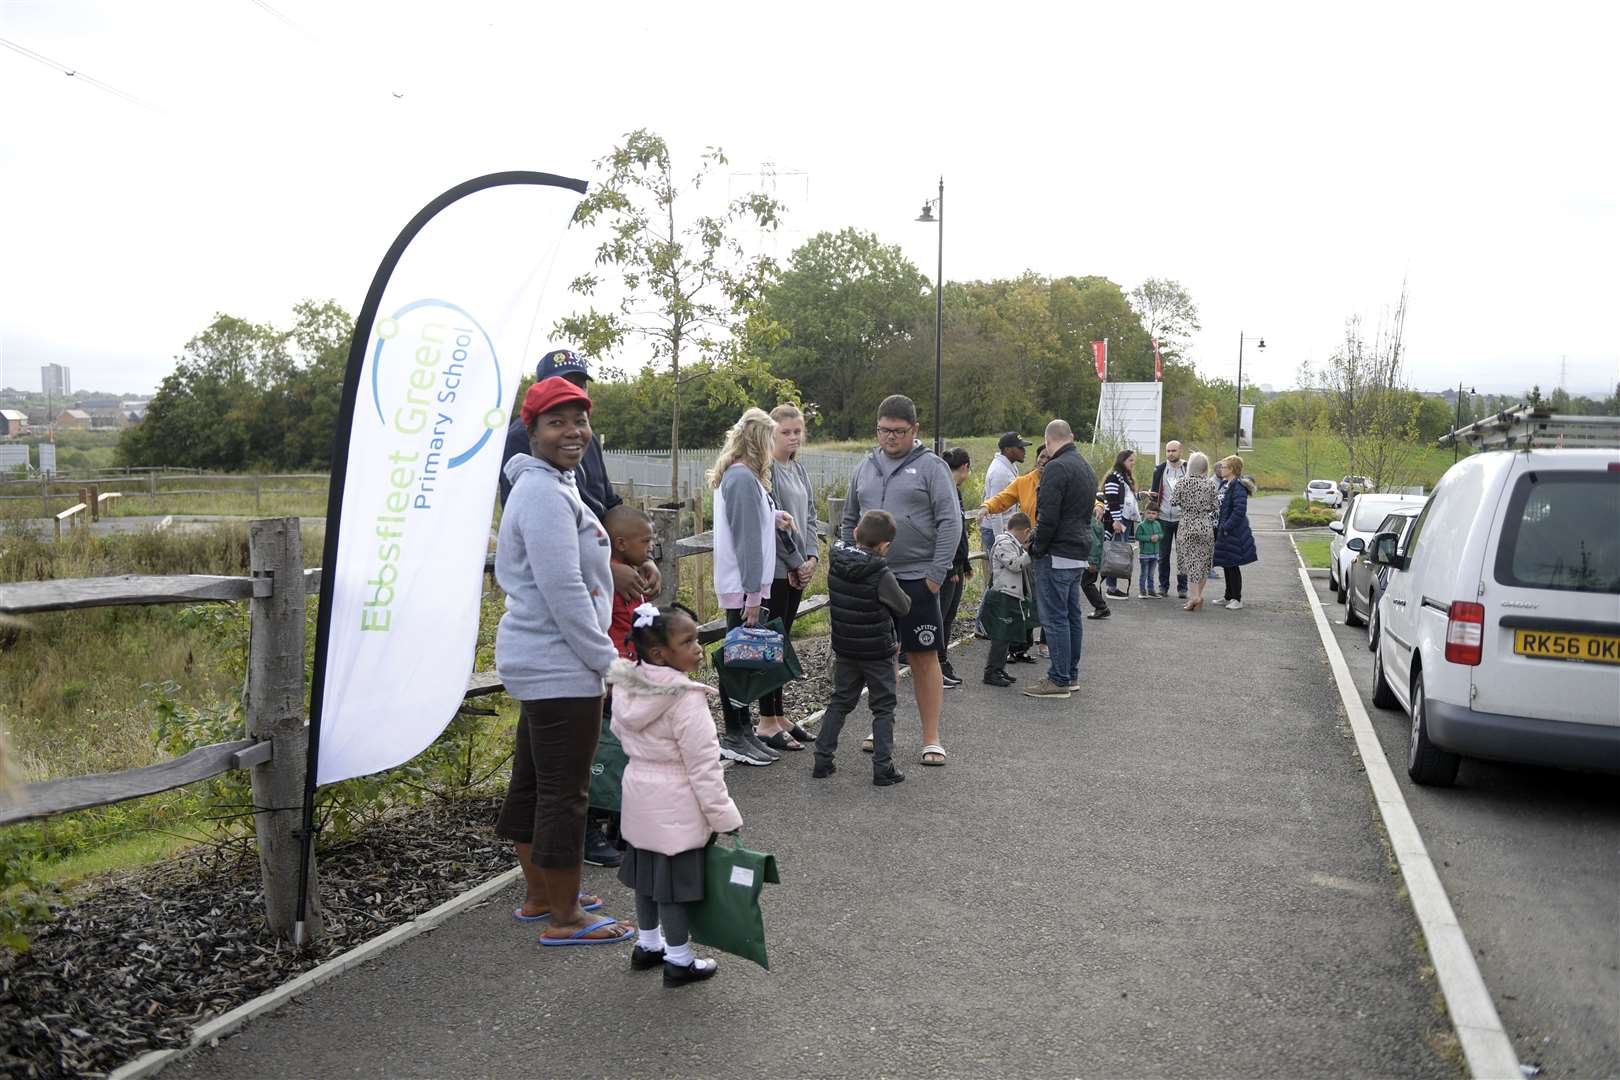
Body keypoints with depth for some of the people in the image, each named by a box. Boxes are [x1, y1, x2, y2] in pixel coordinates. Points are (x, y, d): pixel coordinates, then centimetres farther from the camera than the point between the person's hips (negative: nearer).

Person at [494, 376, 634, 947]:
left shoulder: (547, 487, 16)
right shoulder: (546, 495, -19)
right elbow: (564, 592, -24)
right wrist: (609, 659, -16)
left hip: (537, 661, 11)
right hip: (561, 667, -11)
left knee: (532, 782, 19)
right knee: (564, 791, -1)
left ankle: (539, 895, 34)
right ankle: (564, 919, 11)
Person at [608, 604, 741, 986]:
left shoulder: (626, 688, -2)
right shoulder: (687, 699, -25)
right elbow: (704, 766, -23)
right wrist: (724, 819, -16)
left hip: (639, 796, 8)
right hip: (676, 806, -8)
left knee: (647, 872, 21)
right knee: (676, 882, 5)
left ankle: (647, 945, 37)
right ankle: (679, 961, 18)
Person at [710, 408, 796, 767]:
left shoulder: (735, 474, 13)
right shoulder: (744, 478, -18)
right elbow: (747, 539, -21)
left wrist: (771, 517, 13)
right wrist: (753, 593, -20)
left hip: (742, 584, 10)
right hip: (743, 587, -10)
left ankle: (744, 731, 23)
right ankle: (734, 737, 6)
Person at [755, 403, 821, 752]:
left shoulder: (799, 469, 14)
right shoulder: (766, 469, -12)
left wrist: (812, 557, 0)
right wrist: (797, 563, -10)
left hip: (797, 570, 8)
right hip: (775, 569, -8)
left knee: (781, 642, 13)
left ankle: (780, 717, 21)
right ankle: (767, 723, 4)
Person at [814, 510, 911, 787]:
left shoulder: (835, 564, -5)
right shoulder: (881, 575, -22)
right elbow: (903, 607, -10)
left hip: (844, 649, 5)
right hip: (878, 653, -5)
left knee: (840, 701, 18)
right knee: (883, 708, 8)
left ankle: (822, 759, 18)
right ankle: (883, 768, 8)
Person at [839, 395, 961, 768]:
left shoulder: (931, 467, -3)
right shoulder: (865, 468, 12)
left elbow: (950, 522, -9)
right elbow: (849, 521, 18)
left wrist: (936, 574, -13)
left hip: (916, 579, -4)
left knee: (923, 657, 1)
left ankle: (931, 739, 9)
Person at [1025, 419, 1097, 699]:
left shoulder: (1056, 468, -16)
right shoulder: (1086, 468, 15)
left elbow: (1048, 517, -21)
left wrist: (1037, 548, -8)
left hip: (1057, 555, -10)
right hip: (1080, 554, 10)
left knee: (1055, 618, -4)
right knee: (1071, 616, 16)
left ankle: (1059, 679, -1)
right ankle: (1071, 674, 24)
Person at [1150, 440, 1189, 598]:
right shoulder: (1159, 469, 5)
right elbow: (1154, 493, 9)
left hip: (1182, 518, -2)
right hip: (1164, 518, 2)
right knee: (1163, 554, 7)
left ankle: (1182, 587, 9)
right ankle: (1163, 585, 16)